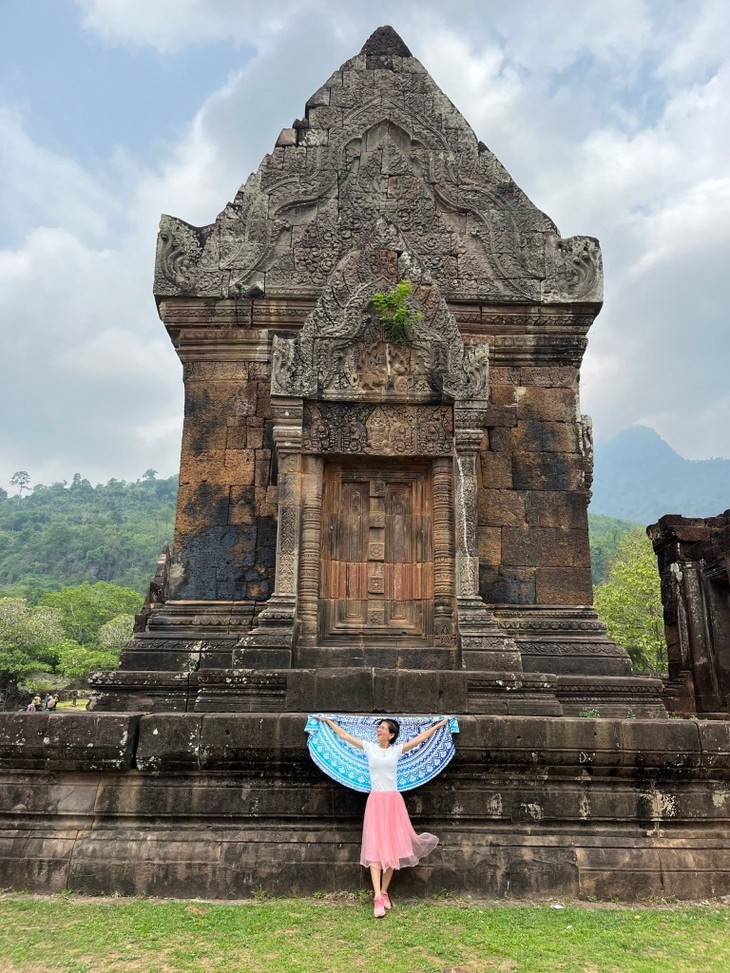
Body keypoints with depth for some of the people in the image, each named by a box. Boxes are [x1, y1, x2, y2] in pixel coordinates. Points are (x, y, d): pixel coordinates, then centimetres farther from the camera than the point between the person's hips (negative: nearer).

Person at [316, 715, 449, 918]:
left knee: (392, 847, 4)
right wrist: (328, 721, 13)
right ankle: (377, 898, -9)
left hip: (393, 801, 1)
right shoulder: (369, 747, 3)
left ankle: (384, 892, 17)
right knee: (375, 848, -7)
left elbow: (421, 738, 10)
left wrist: (439, 725, 15)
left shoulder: (397, 750, 3)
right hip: (375, 801, -1)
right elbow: (344, 735, 9)